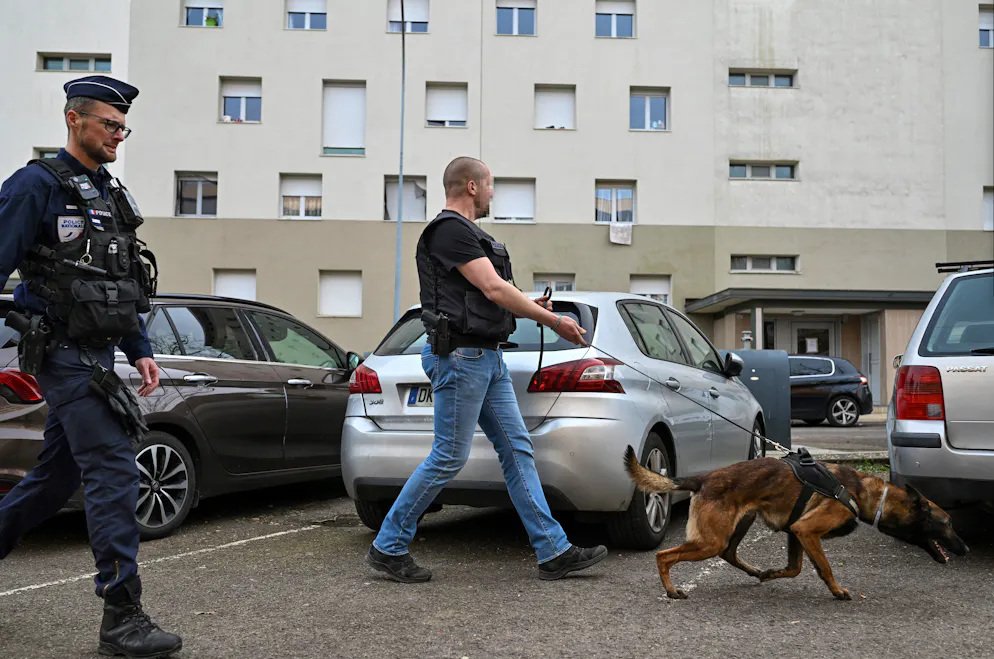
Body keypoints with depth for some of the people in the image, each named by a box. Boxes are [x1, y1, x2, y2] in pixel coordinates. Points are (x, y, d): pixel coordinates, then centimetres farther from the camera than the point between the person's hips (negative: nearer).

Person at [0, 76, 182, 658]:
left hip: (97, 357, 9)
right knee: (113, 471, -13)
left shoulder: (111, 194, 18)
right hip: (65, 354, -9)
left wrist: (140, 350, 18)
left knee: (58, 475, 15)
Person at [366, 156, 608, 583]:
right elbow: (494, 289, -19)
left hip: (488, 359, 10)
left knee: (517, 451, 7)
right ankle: (388, 547, 8)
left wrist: (529, 308, 11)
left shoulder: (468, 233, 20)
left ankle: (553, 552, 10)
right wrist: (555, 322, -13)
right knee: (449, 457, -5)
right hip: (460, 356, -10)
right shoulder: (451, 231, -13)